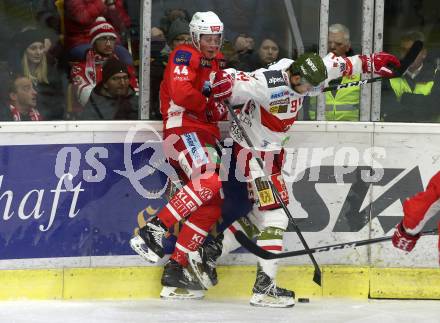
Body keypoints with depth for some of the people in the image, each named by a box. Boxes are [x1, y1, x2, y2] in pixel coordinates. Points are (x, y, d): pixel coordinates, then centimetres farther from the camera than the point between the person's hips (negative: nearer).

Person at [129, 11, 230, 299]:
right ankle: (152, 230, -30)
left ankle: (176, 268, 3)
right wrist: (213, 108, -10)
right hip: (183, 128, -9)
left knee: (211, 205, 2)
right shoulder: (185, 56, -4)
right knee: (208, 182, -32)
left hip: (205, 136, 9)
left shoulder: (218, 62, 23)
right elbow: (181, 92, -19)